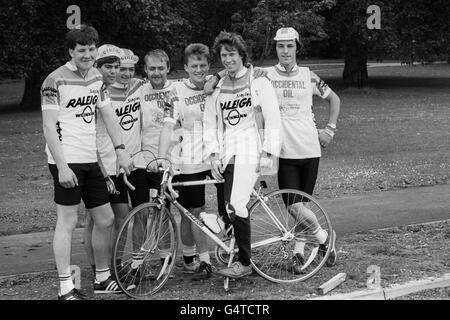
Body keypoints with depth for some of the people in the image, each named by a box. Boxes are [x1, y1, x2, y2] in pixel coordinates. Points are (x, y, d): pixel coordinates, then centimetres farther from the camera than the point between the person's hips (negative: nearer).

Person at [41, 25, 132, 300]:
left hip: (90, 160, 7)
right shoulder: (55, 81, -9)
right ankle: (66, 287, 0)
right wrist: (62, 166, -18)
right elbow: (49, 126, -12)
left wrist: (120, 150, 3)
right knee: (68, 220, -5)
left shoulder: (96, 77, 13)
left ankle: (103, 278, 25)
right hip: (67, 162, -7)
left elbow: (108, 115, 16)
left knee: (105, 219, 10)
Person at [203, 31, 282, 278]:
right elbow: (209, 123, 14)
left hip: (249, 154, -5)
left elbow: (273, 119, -2)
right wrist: (214, 154, 2)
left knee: (235, 206, -19)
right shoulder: (217, 89, 16)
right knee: (226, 211, 0)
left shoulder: (259, 82, 2)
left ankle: (245, 263, -10)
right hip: (226, 156, 5)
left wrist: (267, 153, -9)